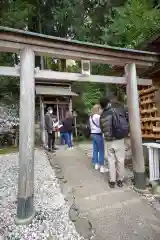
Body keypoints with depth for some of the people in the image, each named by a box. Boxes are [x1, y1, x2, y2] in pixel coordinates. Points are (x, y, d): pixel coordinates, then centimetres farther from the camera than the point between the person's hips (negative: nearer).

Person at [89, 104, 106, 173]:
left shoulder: (91, 117, 12)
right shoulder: (98, 116, -14)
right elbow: (101, 126, -15)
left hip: (93, 134, 9)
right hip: (98, 134, -9)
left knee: (95, 150, 13)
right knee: (101, 151, -1)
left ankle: (96, 164, 21)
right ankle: (101, 166, 4)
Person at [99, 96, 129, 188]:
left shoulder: (102, 116, -1)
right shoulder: (118, 109, -7)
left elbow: (103, 129, 2)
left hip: (109, 142, 2)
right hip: (119, 140, -1)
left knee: (111, 161, 13)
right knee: (120, 160, 11)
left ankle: (112, 181, 21)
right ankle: (120, 180, 24)